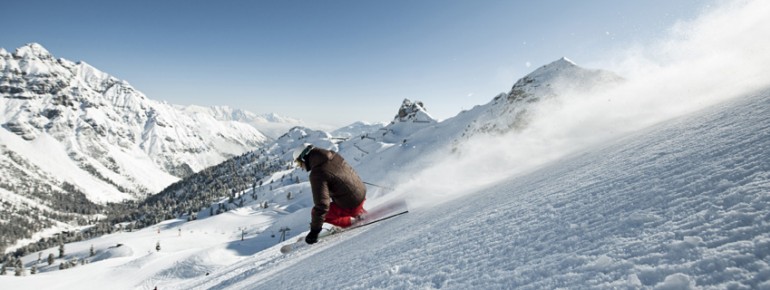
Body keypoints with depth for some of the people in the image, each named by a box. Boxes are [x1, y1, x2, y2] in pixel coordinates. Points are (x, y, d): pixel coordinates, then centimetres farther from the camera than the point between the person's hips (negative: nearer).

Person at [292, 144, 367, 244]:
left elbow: (322, 204, -27)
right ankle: (361, 213, 33)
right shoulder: (333, 155, -2)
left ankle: (353, 221, 5)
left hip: (350, 207, -8)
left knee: (318, 212, 6)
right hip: (362, 191, 8)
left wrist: (314, 230, -20)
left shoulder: (317, 174, -24)